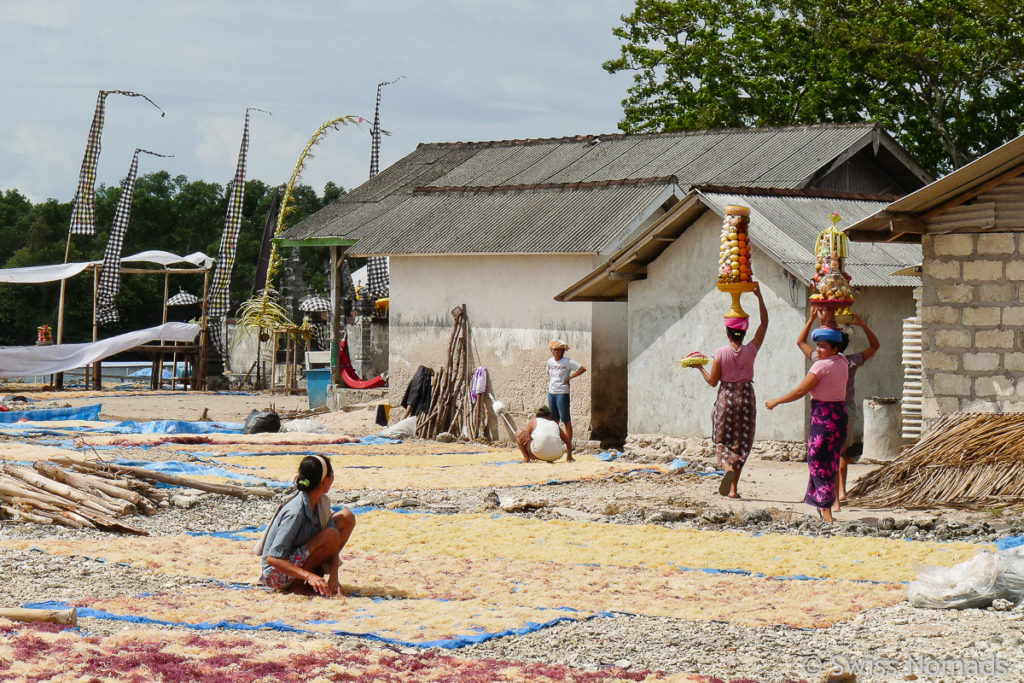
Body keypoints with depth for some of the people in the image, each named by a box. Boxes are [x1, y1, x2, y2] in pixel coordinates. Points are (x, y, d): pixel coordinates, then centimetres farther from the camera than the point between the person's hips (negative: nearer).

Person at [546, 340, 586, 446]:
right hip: (551, 392, 6)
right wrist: (549, 383, 12)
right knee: (554, 419, 10)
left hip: (562, 393, -6)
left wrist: (569, 378, -11)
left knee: (566, 419, -4)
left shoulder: (568, 362, -9)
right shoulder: (550, 361, 9)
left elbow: (582, 369, -12)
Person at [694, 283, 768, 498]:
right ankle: (734, 488, 6)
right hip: (746, 396, 2)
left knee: (723, 440, 7)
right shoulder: (751, 350, -5)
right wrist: (759, 296, 0)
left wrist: (700, 368, 12)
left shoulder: (720, 354, -9)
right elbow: (764, 323, 2)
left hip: (726, 397, -2)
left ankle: (728, 468, -25)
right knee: (741, 442, 8)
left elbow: (712, 381, -5)